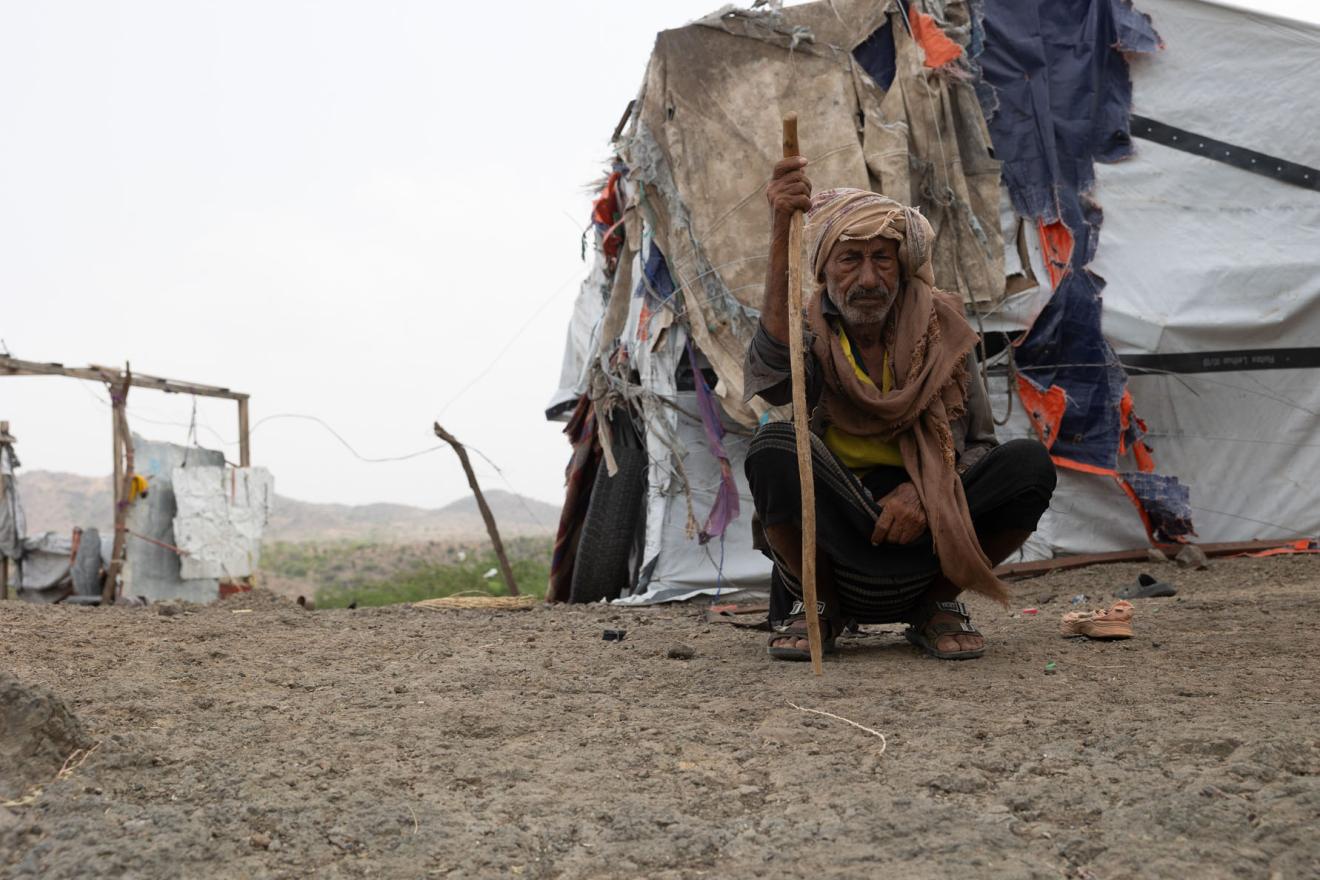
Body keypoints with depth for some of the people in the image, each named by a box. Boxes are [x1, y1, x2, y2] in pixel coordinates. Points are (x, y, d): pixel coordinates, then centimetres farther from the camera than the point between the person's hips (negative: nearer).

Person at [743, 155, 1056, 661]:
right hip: (834, 538, -2)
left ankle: (936, 606, 1)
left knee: (1030, 464, -21)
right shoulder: (811, 338, -5)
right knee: (775, 449, -30)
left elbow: (980, 444, 3)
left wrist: (924, 490, -19)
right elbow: (773, 374, -32)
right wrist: (780, 236, -40)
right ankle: (815, 606, -4)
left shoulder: (938, 331, 2)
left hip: (924, 529, 2)